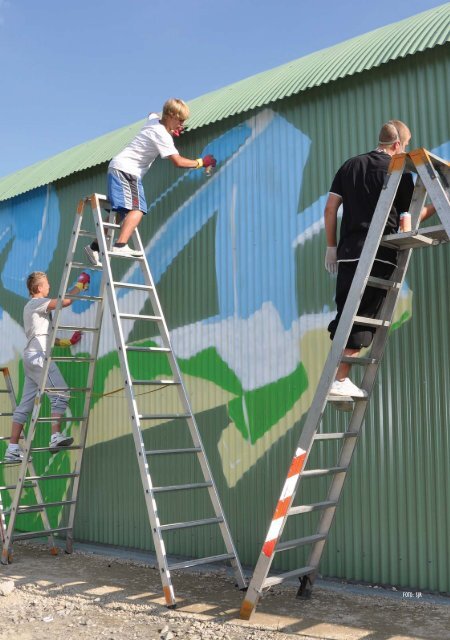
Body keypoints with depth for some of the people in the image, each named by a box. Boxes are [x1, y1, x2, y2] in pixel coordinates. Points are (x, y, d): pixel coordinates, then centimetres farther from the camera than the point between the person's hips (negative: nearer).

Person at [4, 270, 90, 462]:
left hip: (31, 358, 10)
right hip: (38, 357, -10)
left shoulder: (32, 306, 26)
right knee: (61, 393, -15)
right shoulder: (37, 303, -3)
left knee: (25, 404, 6)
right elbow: (65, 301, -18)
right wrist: (80, 285, -5)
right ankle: (56, 436, -23)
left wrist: (68, 341, 17)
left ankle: (12, 449, 5)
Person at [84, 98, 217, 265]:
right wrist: (201, 162, -5)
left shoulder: (153, 119, 13)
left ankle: (95, 247, 12)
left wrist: (171, 132, 26)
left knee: (118, 212, 11)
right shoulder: (162, 135, -12)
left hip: (117, 168, 10)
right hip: (127, 170, -9)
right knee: (137, 209, -21)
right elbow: (179, 162, -17)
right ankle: (120, 245, -37)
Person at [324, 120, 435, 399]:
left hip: (348, 253, 5)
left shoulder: (351, 165, 15)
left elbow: (330, 208, 10)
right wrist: (436, 206, 24)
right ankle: (341, 381, -4)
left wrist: (331, 246, 14)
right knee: (362, 319, -3)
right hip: (379, 256, -5)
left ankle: (338, 374, 11)